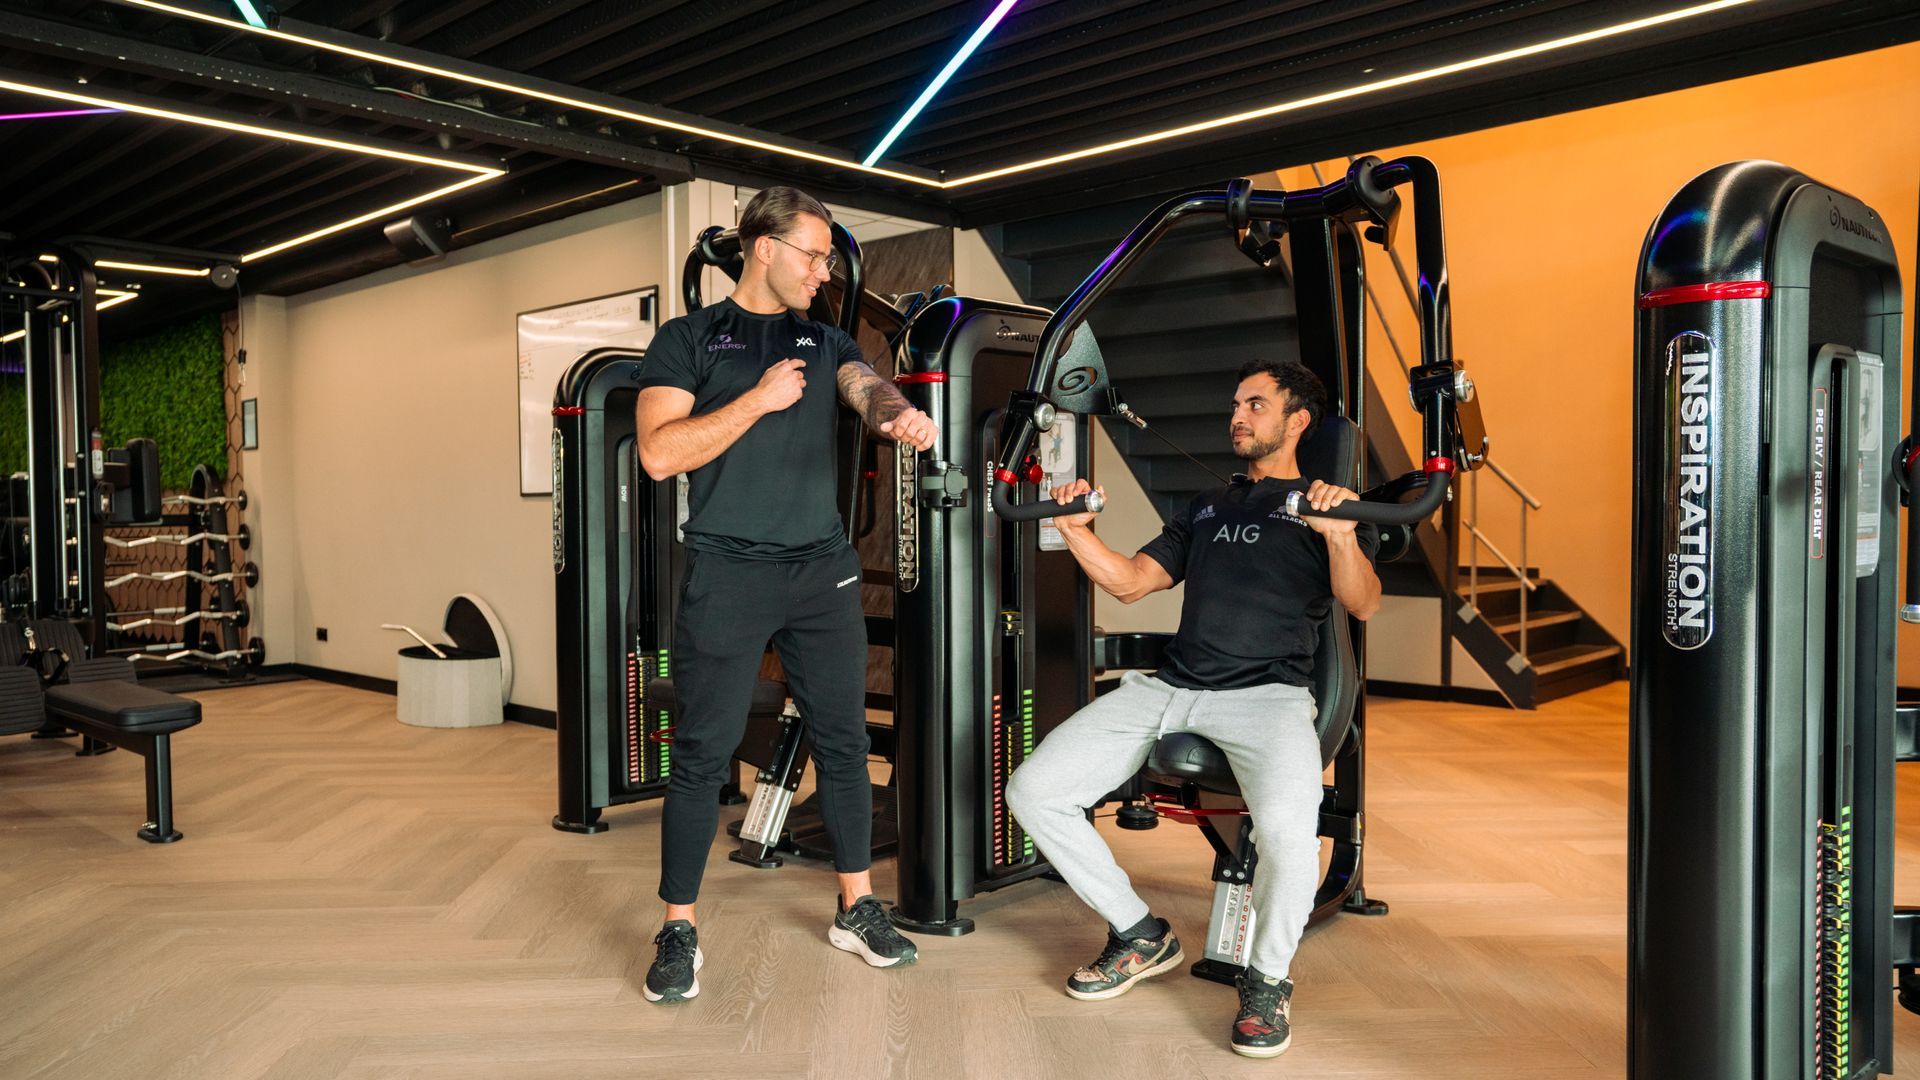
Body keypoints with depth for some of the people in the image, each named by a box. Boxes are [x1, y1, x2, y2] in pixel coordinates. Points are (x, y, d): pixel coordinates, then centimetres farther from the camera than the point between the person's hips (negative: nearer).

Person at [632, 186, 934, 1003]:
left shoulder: (825, 341, 14)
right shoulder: (689, 338, 2)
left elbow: (868, 387, -6)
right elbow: (659, 453, -9)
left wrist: (900, 413, -29)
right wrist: (759, 400, -12)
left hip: (823, 568, 4)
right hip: (727, 573, -4)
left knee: (843, 739, 10)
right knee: (703, 752, 0)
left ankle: (856, 909, 24)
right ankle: (679, 931, 13)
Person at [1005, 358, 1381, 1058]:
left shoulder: (1325, 506, 11)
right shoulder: (1208, 508, 28)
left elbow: (1362, 605, -7)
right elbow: (1129, 583, 22)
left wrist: (1341, 535, -26)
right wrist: (1076, 530, 7)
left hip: (1266, 692, -5)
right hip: (1169, 687, 6)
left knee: (1287, 821, -37)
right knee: (1032, 790, -10)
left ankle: (1269, 979, -7)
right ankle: (1141, 936, 9)